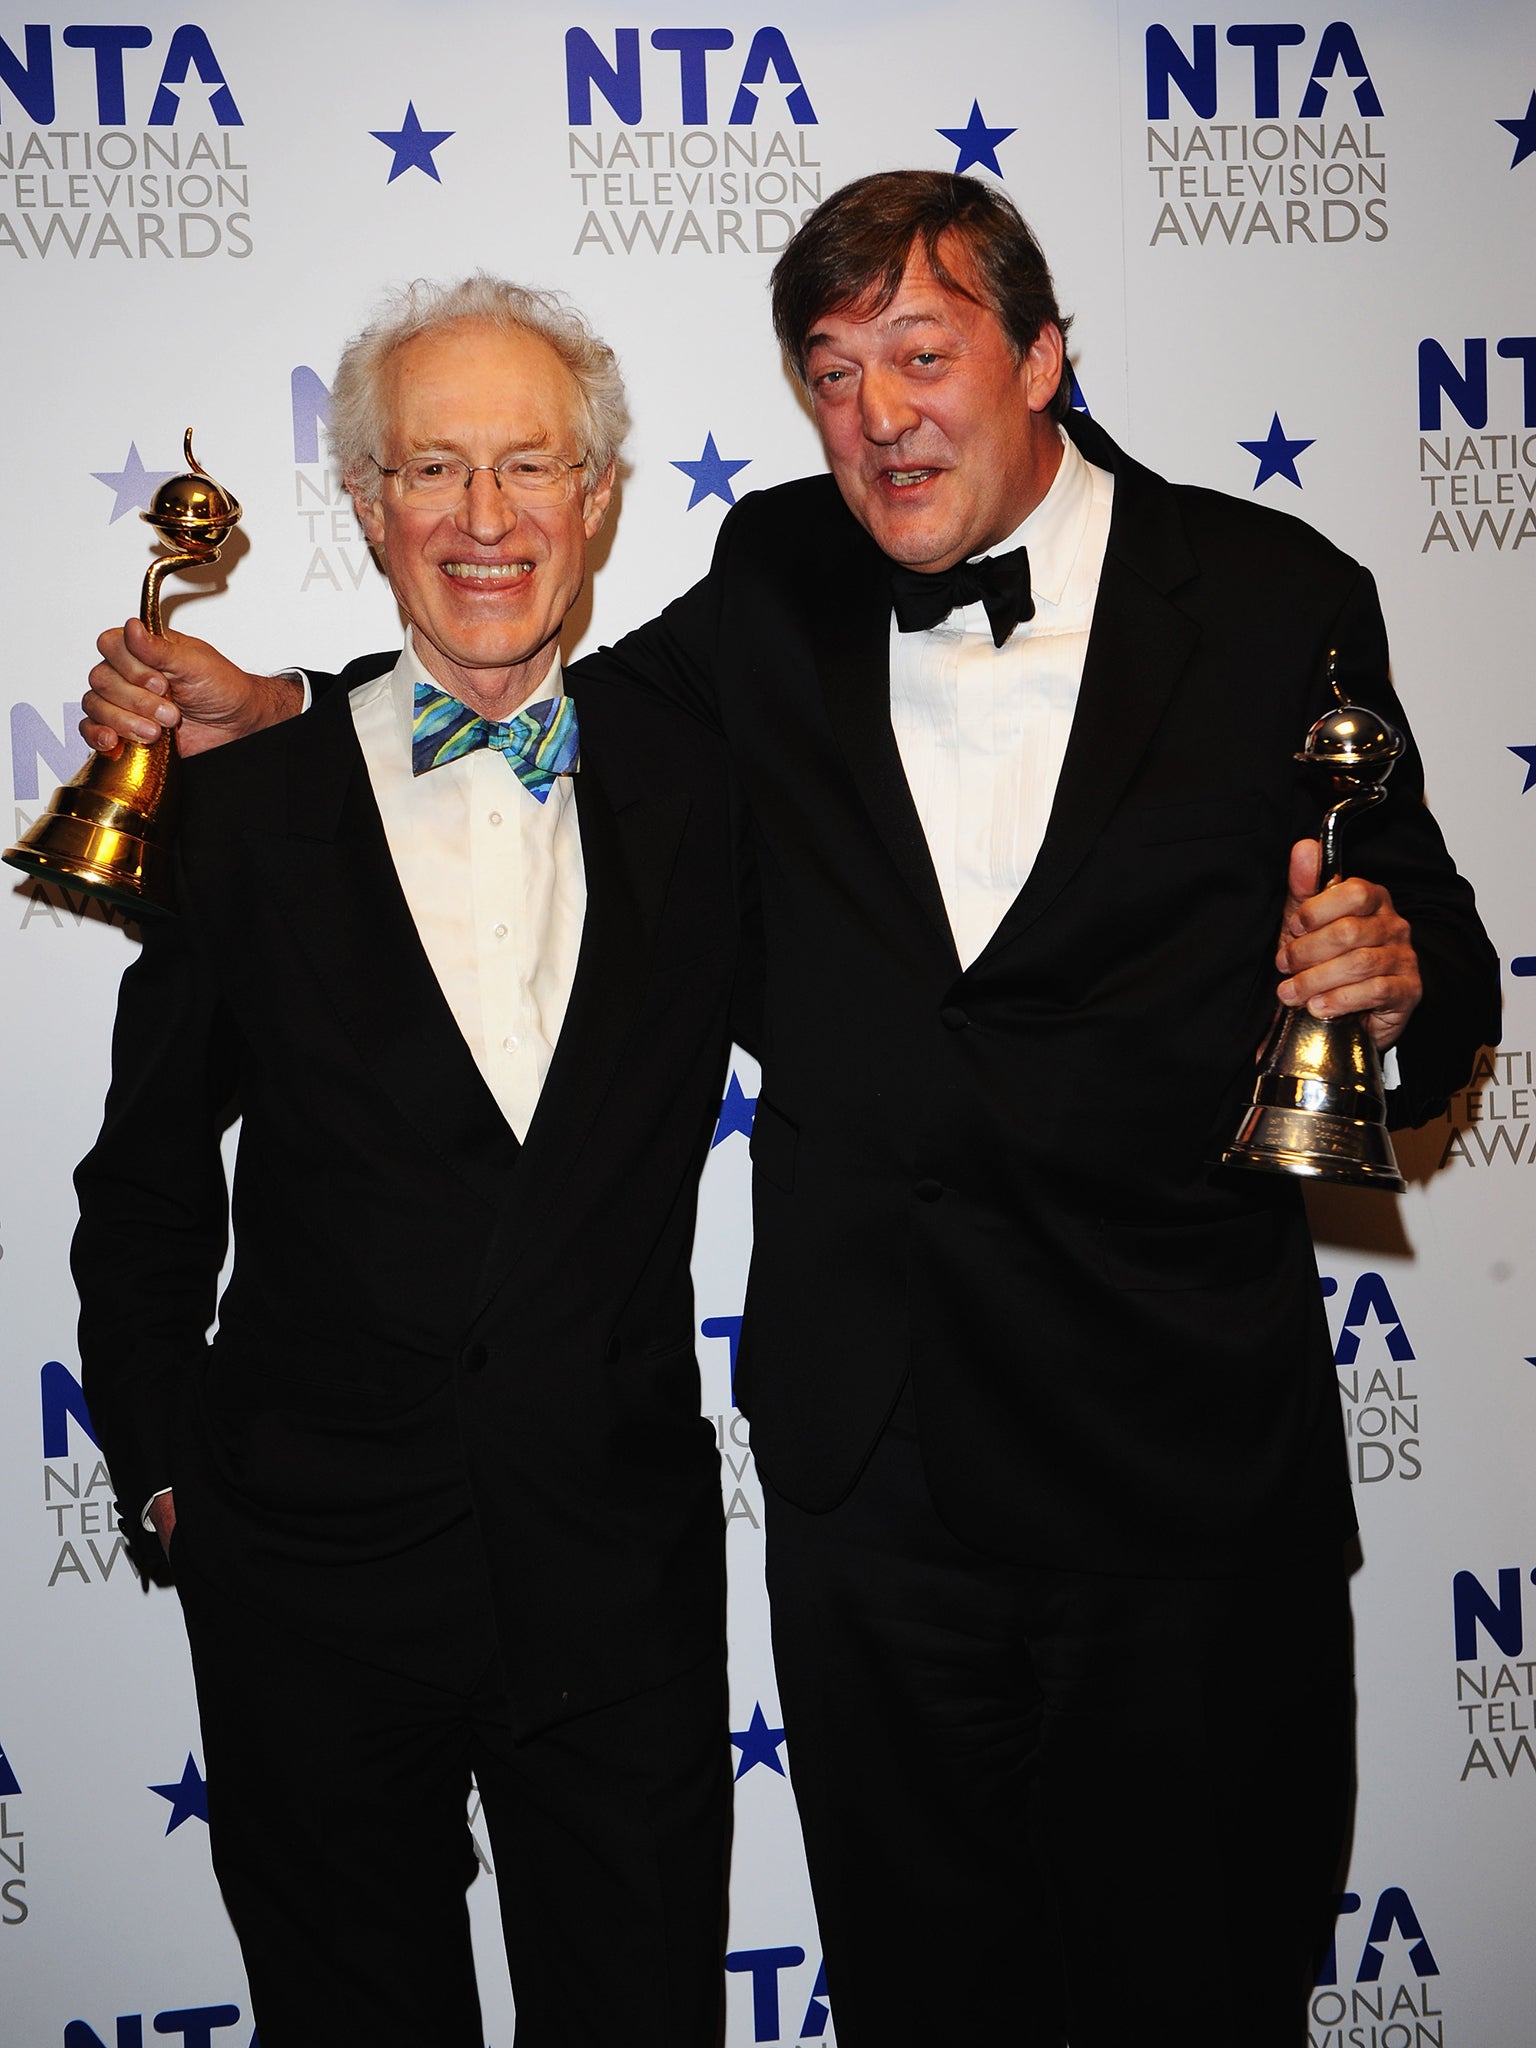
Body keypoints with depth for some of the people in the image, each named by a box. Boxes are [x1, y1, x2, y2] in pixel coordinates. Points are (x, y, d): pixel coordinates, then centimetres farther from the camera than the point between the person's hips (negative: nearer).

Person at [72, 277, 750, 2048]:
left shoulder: (691, 787, 0)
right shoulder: (243, 804, -5)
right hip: (320, 1581, -1)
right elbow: (148, 1191, 3)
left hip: (623, 1570, 2)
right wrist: (170, 1470, 3)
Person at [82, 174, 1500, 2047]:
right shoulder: (779, 590, 3)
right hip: (870, 1459, 3)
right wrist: (271, 710, 2)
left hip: (1189, 1468, -2)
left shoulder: (1274, 603, -4)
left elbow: (1433, 961, 2)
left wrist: (1396, 985, -21)